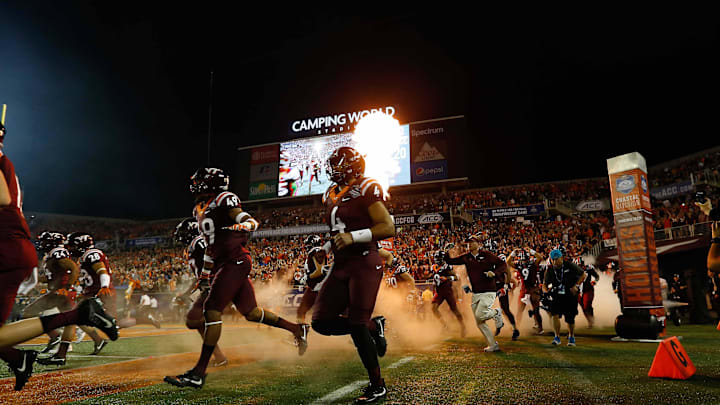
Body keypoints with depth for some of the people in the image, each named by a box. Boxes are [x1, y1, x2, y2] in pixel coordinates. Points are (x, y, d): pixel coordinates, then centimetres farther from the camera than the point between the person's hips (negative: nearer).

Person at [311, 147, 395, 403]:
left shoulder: (366, 190, -9)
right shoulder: (331, 195, 15)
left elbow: (388, 228, -15)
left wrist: (353, 236, -22)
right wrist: (325, 248, 9)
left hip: (365, 263, -8)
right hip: (341, 266, 8)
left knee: (357, 326, -6)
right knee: (322, 322, 3)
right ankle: (373, 327, 24)